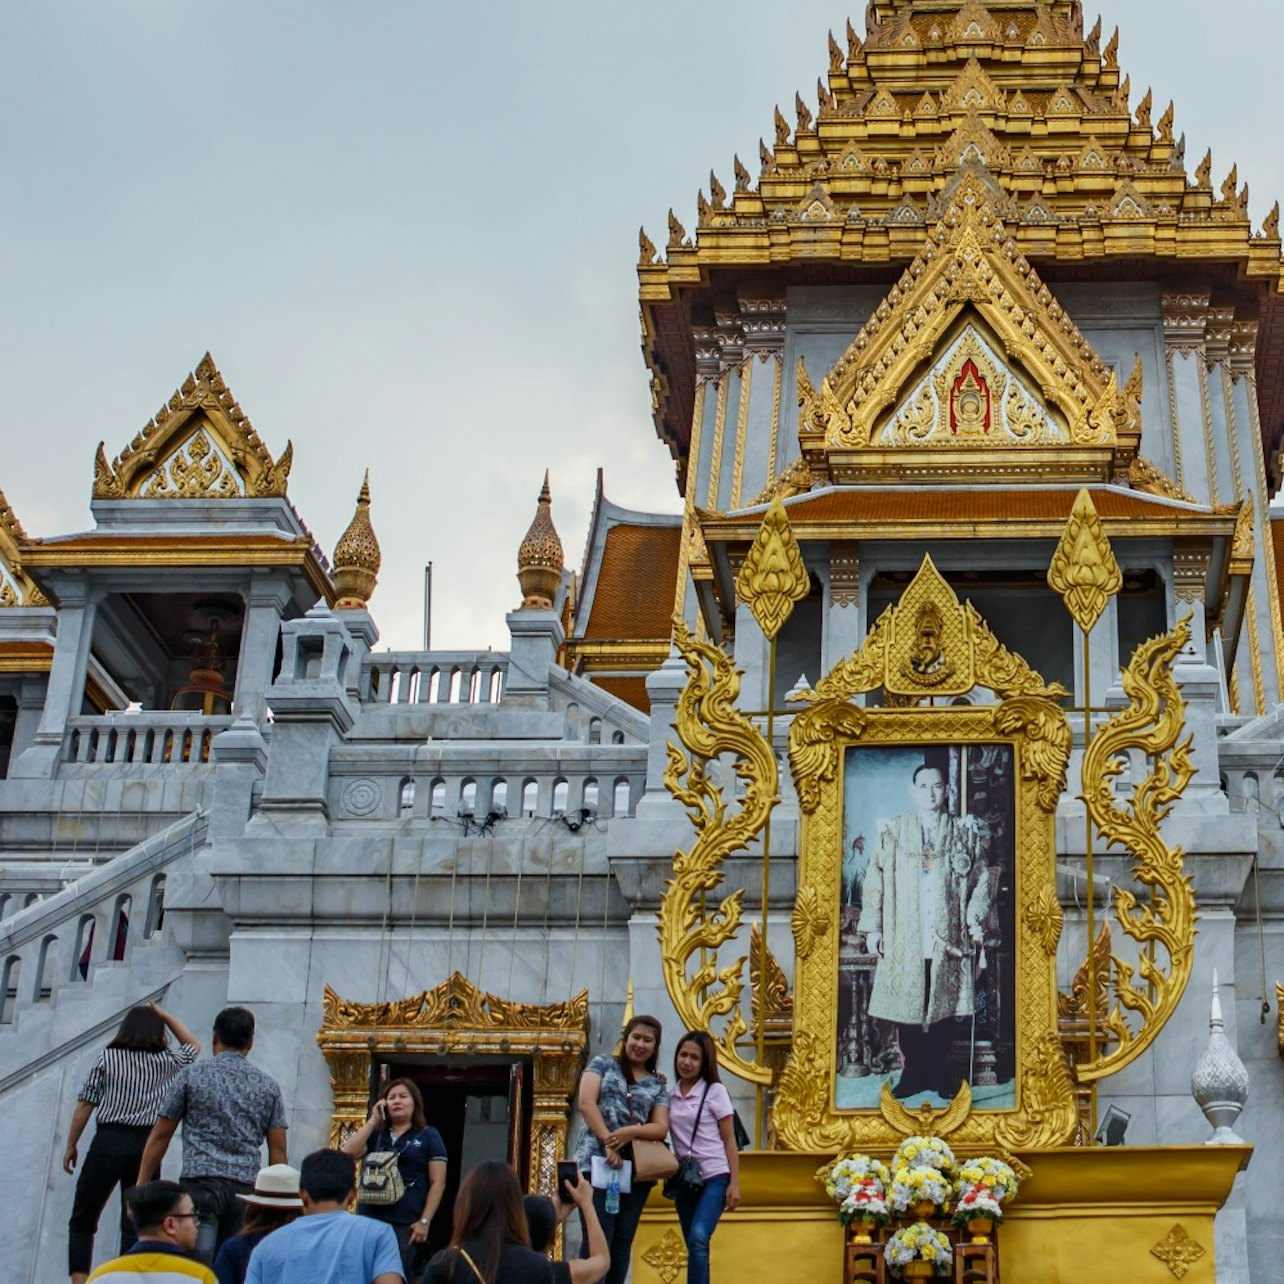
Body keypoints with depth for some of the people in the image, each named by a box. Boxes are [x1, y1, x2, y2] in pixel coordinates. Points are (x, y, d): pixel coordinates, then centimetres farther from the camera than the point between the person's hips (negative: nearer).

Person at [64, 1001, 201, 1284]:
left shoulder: (107, 1057, 3)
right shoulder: (167, 1061, 6)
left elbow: (85, 1104, 1)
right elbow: (193, 1045, 27)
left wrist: (71, 1145, 9)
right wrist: (163, 1015, 23)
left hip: (108, 1142, -1)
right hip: (147, 1145, 1)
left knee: (82, 1221, 9)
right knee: (135, 1226, 4)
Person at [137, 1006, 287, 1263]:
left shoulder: (191, 1076, 6)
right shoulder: (267, 1085, 12)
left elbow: (160, 1136, 8)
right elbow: (278, 1149, 10)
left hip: (200, 1181, -3)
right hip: (246, 1186, 3)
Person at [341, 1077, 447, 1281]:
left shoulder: (428, 1136, 5)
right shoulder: (376, 1134, 16)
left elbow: (438, 1183, 0)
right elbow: (348, 1153, 0)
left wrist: (425, 1221, -8)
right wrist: (373, 1120, 1)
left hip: (405, 1224, -4)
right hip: (369, 1218, 4)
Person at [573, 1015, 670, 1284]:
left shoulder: (657, 1085, 16)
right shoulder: (603, 1065, 10)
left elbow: (661, 1128, 5)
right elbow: (586, 1103, -3)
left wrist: (630, 1132, -15)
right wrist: (608, 1141, -14)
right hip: (597, 1161, -4)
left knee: (623, 1240, 4)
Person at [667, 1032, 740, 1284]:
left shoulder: (715, 1091, -2)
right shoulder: (671, 1096, 9)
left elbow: (729, 1140, -2)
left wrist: (734, 1183, -8)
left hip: (714, 1178, -5)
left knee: (698, 1238, -22)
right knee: (694, 1245, 4)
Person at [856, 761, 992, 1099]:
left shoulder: (964, 833, 7)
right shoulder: (893, 832, 4)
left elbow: (981, 879, 8)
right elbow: (874, 881, 4)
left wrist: (975, 917, -5)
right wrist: (873, 927, -1)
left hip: (948, 940, 0)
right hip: (904, 941, 0)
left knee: (944, 1008, 3)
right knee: (906, 1008, 1)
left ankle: (939, 1072, 14)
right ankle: (913, 1073, 12)